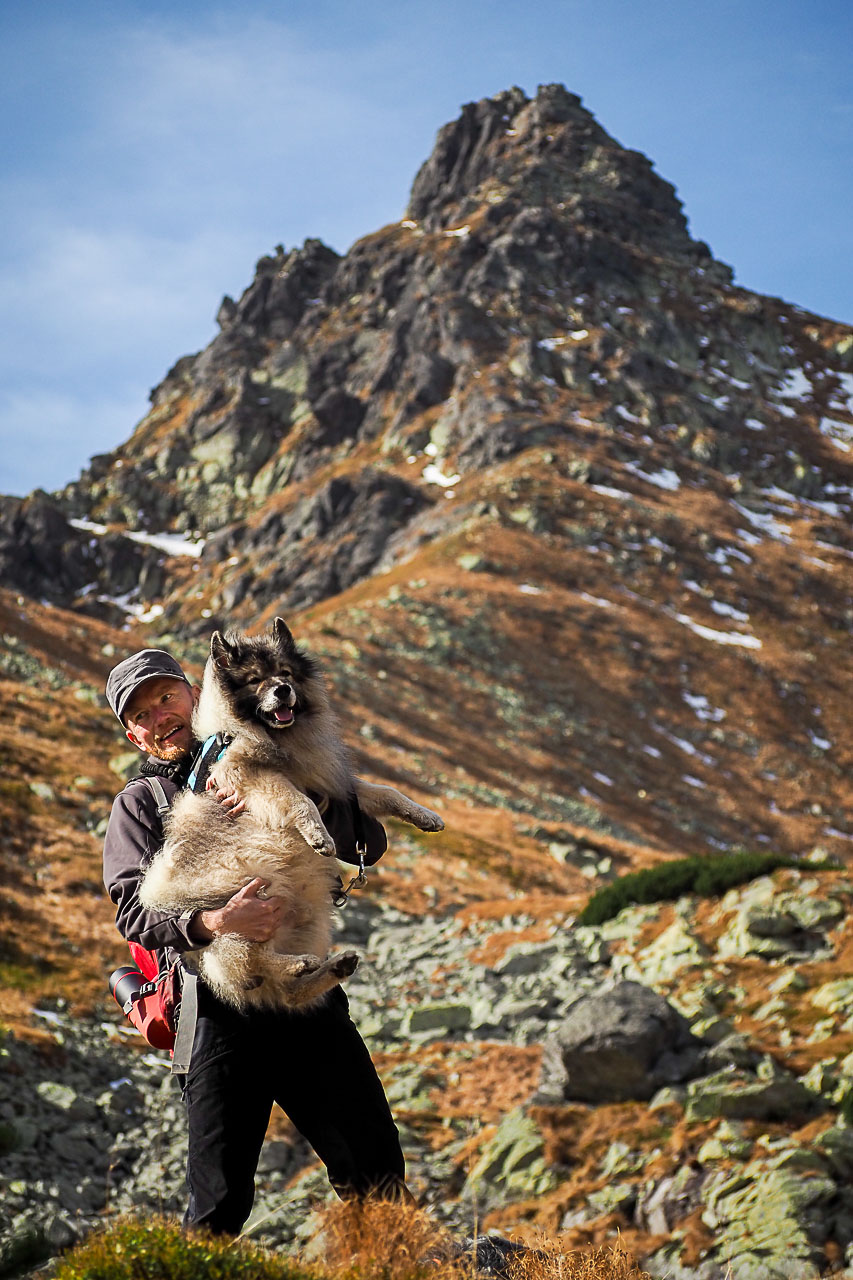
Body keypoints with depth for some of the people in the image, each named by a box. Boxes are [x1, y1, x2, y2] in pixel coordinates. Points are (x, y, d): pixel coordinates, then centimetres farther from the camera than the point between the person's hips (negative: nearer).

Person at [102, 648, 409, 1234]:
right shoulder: (138, 805, 12)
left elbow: (370, 843, 6)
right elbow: (135, 911, -5)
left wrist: (306, 804, -14)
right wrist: (215, 922, -24)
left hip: (309, 993, 2)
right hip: (220, 1008, -2)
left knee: (378, 1174, 3)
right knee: (220, 1200, -5)